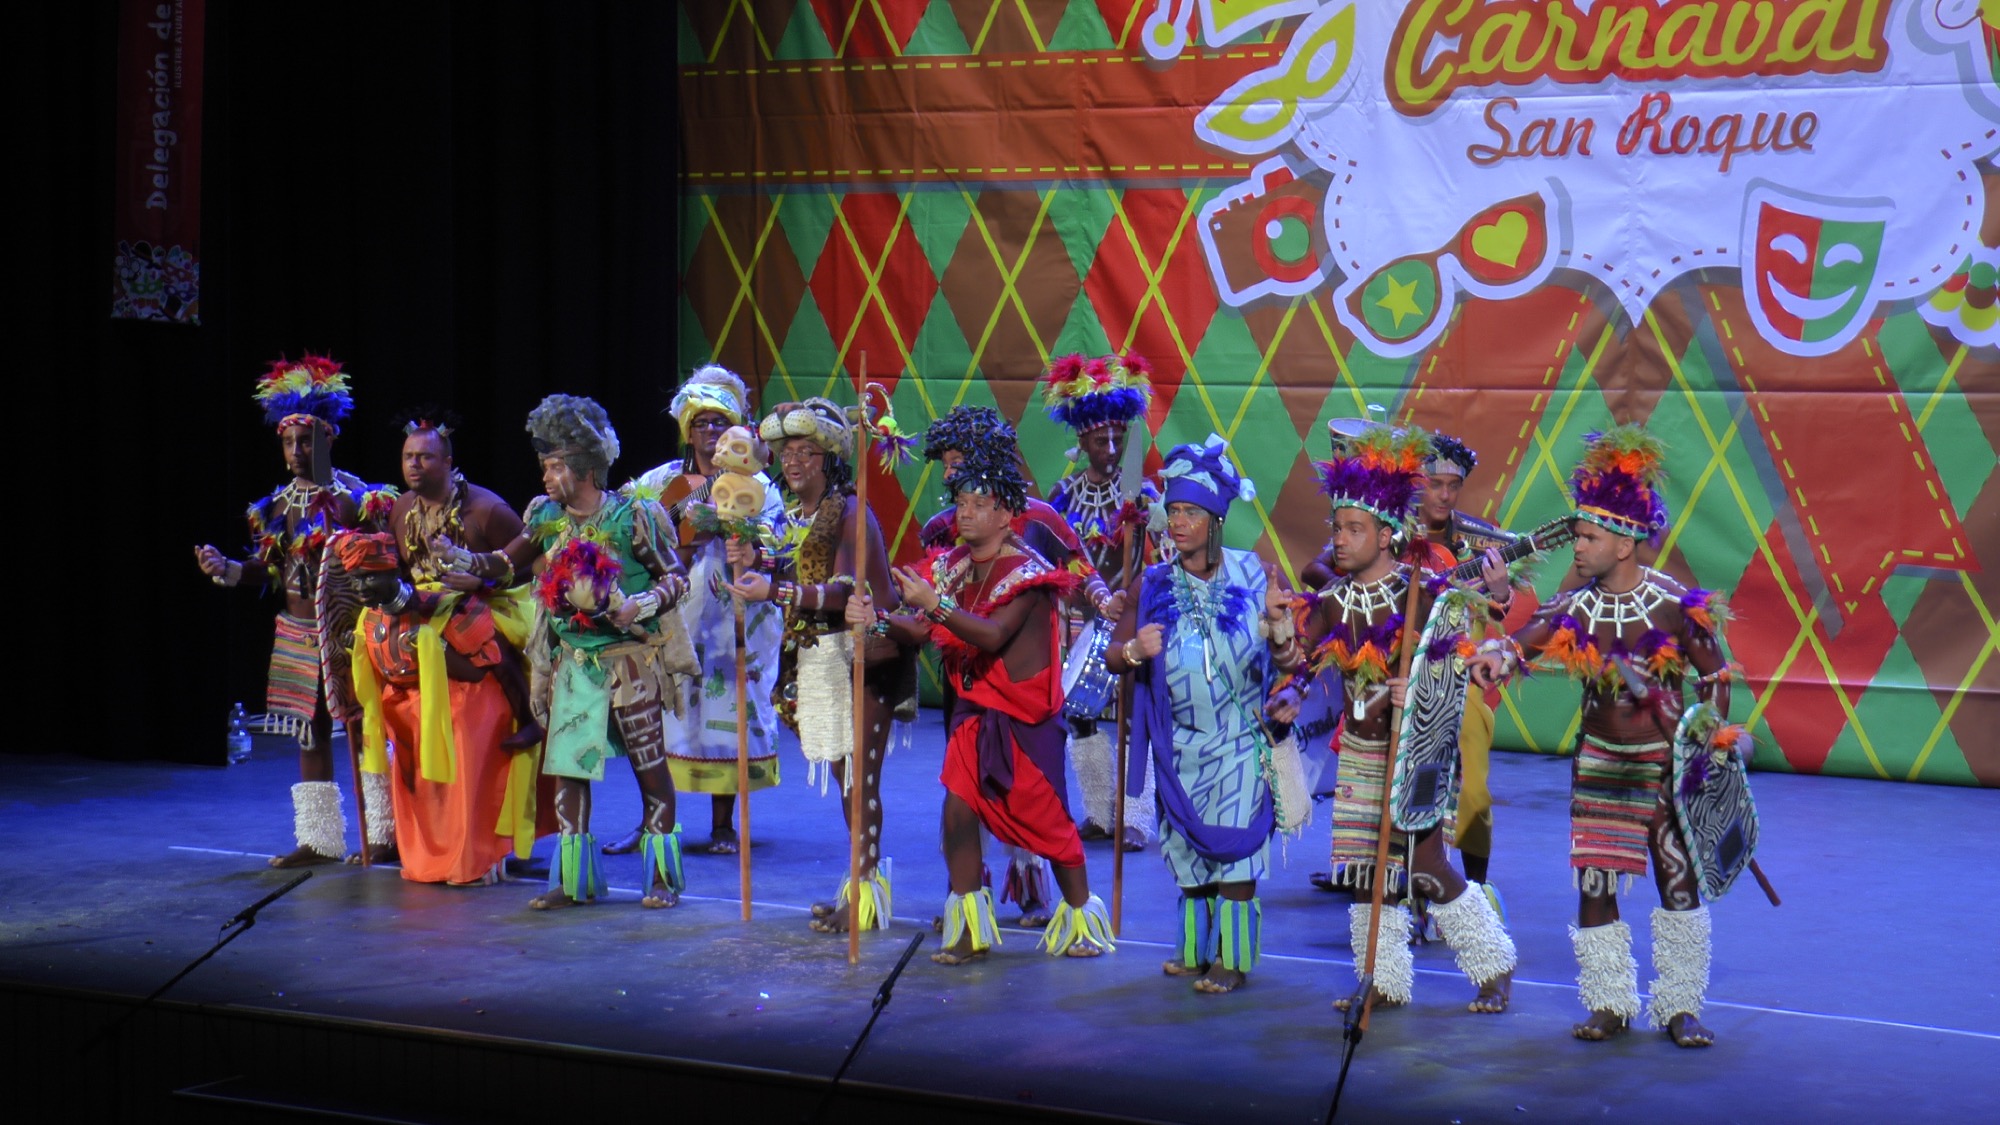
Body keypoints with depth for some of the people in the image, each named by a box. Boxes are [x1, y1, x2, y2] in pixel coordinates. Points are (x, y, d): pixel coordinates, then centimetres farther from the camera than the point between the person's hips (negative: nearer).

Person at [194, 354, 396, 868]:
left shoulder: (356, 497, -6)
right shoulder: (275, 506, 10)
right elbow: (265, 572, 11)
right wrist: (225, 568, -5)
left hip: (348, 630, -6)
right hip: (297, 633, 6)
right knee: (310, 729, 8)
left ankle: (383, 831, 7)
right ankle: (319, 839, 16)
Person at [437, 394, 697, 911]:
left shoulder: (632, 516, -10)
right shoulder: (546, 517, 5)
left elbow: (676, 577, -6)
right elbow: (507, 563, 5)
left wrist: (644, 604, -23)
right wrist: (465, 561, -13)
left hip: (630, 659, -5)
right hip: (573, 660, 5)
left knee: (648, 762, 1)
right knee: (566, 762, 5)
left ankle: (662, 876, 12)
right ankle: (574, 878, 15)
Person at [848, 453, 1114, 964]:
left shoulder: (1027, 572, -14)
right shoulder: (955, 566, 5)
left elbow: (993, 636, -28)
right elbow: (922, 631, 0)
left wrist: (933, 603, -37)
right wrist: (877, 620, -19)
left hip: (1024, 719, -5)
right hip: (974, 711, 5)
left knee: (1049, 819, 3)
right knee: (958, 808, -6)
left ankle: (1080, 919, 23)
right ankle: (969, 930, 5)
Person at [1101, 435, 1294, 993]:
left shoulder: (1253, 576, -2)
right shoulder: (1152, 586, 1)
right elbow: (1113, 654, 2)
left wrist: (1289, 693, -11)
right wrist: (1135, 650, -19)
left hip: (1242, 738, -2)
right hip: (1181, 742, 3)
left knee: (1232, 843, -4)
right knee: (1188, 843, 10)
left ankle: (1232, 957, 7)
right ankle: (1196, 948, 25)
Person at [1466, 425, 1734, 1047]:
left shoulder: (1677, 606, -12)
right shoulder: (1575, 609, -4)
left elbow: (1714, 675, -1)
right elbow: (1520, 643, -14)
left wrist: (1713, 737, -10)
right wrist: (1494, 656, -36)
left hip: (1665, 763, -3)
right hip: (1599, 763, 3)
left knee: (1679, 879, 0)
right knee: (1593, 884, 2)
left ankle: (1680, 1007, 15)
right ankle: (1610, 1003, 17)